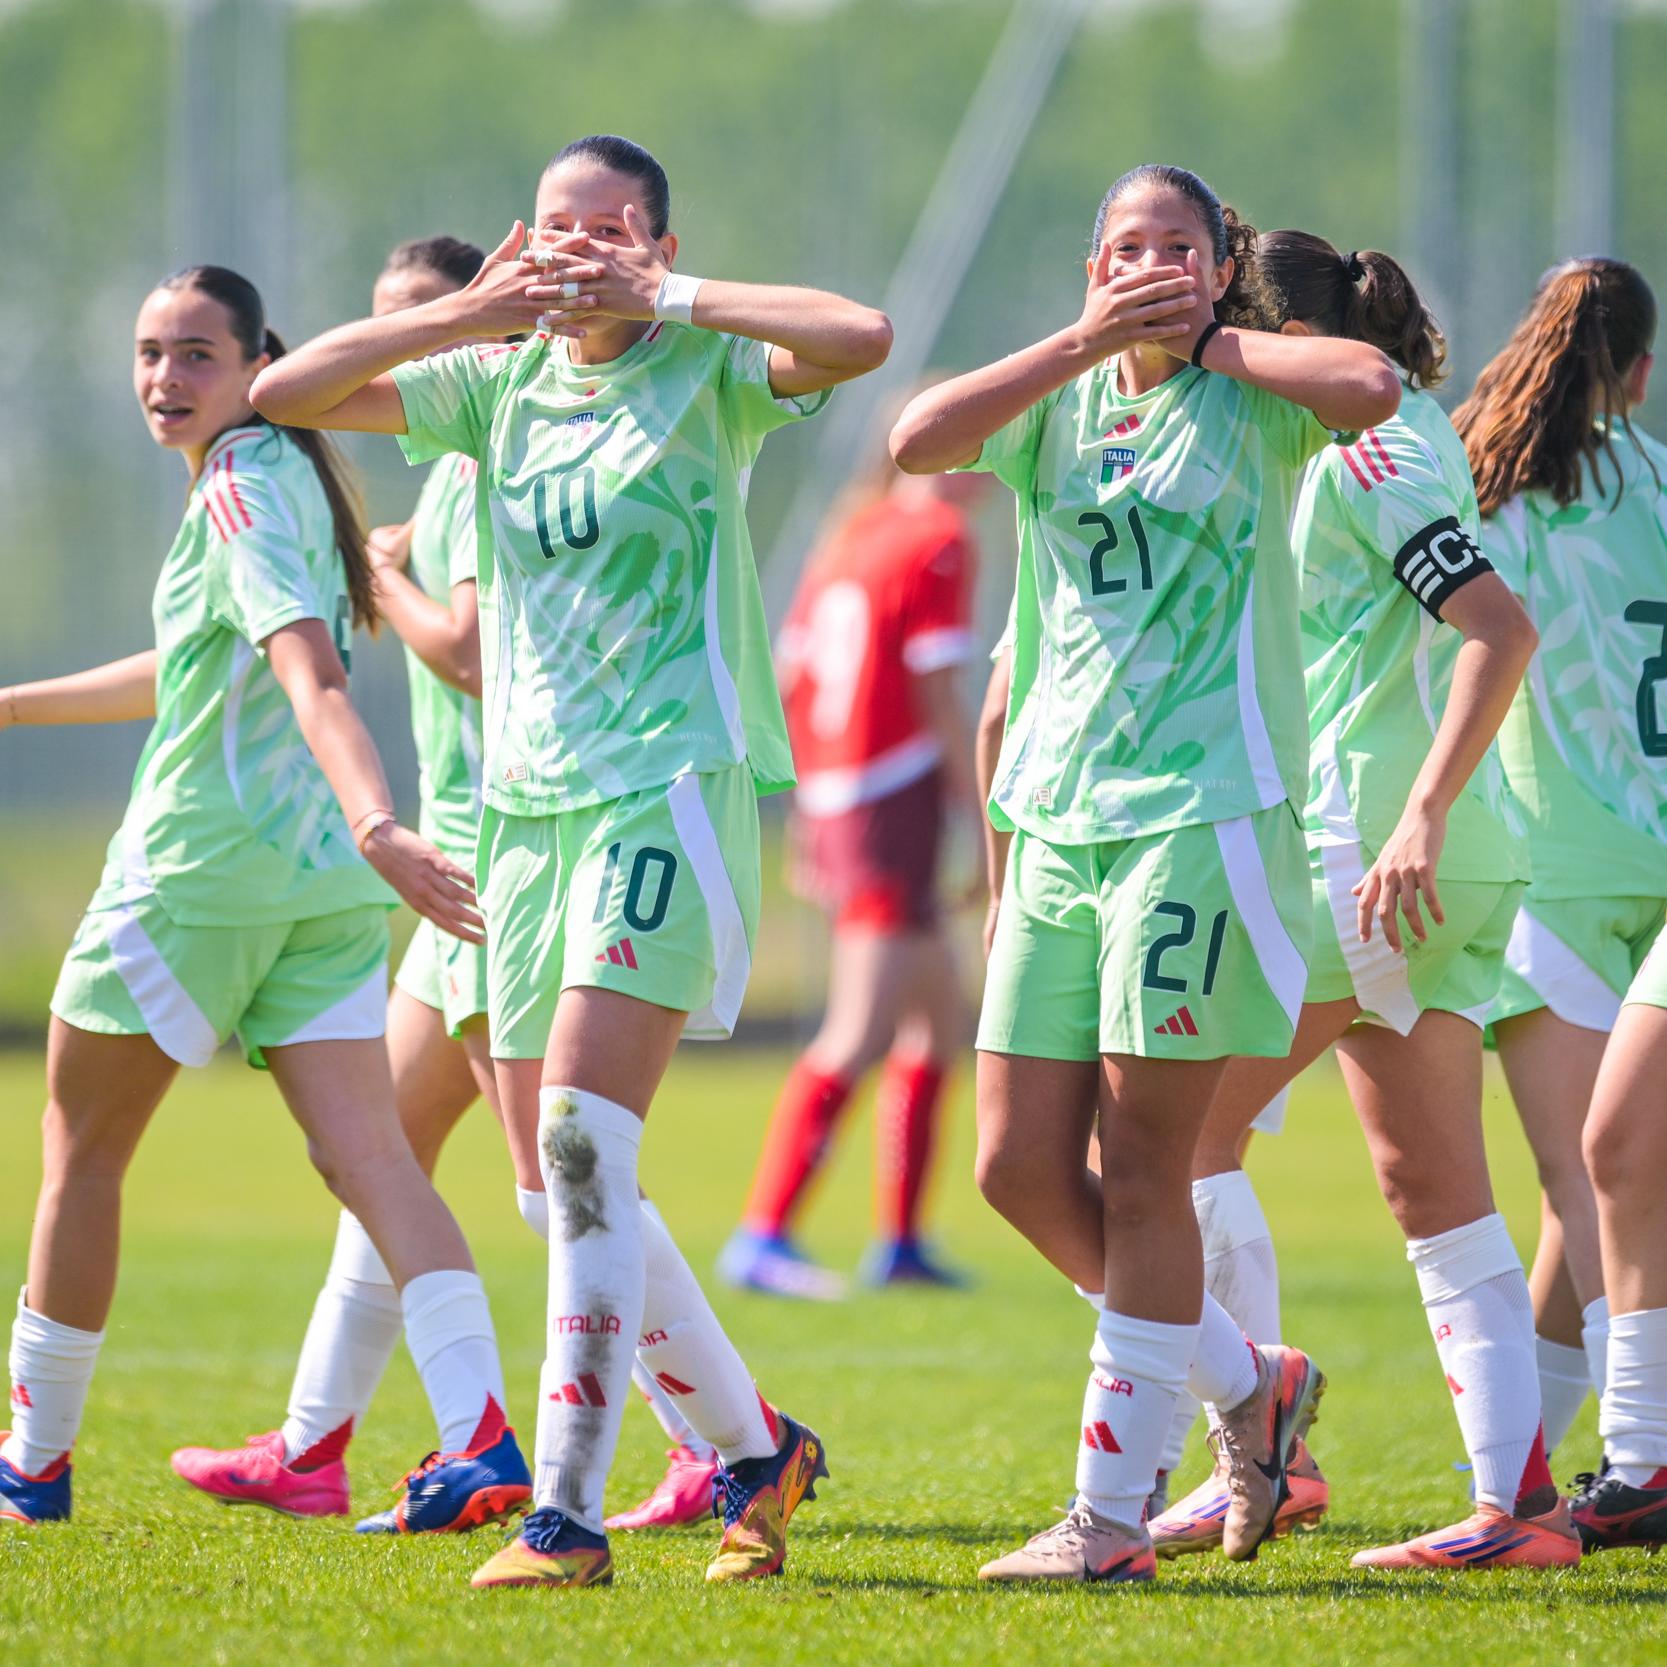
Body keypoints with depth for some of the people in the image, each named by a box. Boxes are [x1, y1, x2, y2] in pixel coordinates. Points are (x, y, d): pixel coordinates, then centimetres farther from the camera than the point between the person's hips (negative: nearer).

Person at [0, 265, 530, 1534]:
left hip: (197, 878, -8)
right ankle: (482, 1437, -21)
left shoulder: (244, 491, -12)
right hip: (321, 886, 8)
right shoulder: (278, 477, 17)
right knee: (370, 1156, -5)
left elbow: (310, 674, -28)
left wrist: (375, 821, -42)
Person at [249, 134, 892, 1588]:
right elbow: (284, 394, 5)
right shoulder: (497, 383, 12)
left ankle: (568, 1512, -17)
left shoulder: (707, 377, -1)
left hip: (671, 788, -6)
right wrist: (459, 315, -6)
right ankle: (756, 1448, 25)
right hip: (526, 801, 6)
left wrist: (664, 299, -15)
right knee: (564, 1186, 7)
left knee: (582, 1150, -18)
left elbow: (861, 338, -20)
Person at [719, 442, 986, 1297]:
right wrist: (984, 824, -9)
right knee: (861, 1033, -14)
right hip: (896, 801, -9)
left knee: (941, 1020, 17)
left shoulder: (850, 537, 16)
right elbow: (938, 697, -14)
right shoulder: (942, 543, -8)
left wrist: (803, 824, 22)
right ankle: (761, 1236, -20)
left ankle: (899, 1242, 18)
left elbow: (787, 681, 16)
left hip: (833, 803, 9)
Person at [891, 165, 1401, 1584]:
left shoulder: (1252, 401, 0)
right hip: (1058, 820, 6)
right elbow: (918, 440, -6)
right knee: (1022, 1168, 5)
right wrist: (1086, 343, -9)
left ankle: (1111, 1517, 1)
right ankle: (1249, 1383, 23)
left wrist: (1211, 342, -8)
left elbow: (1374, 387, -22)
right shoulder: (1058, 404, 12)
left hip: (1203, 813, -6)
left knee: (1142, 1169, -5)